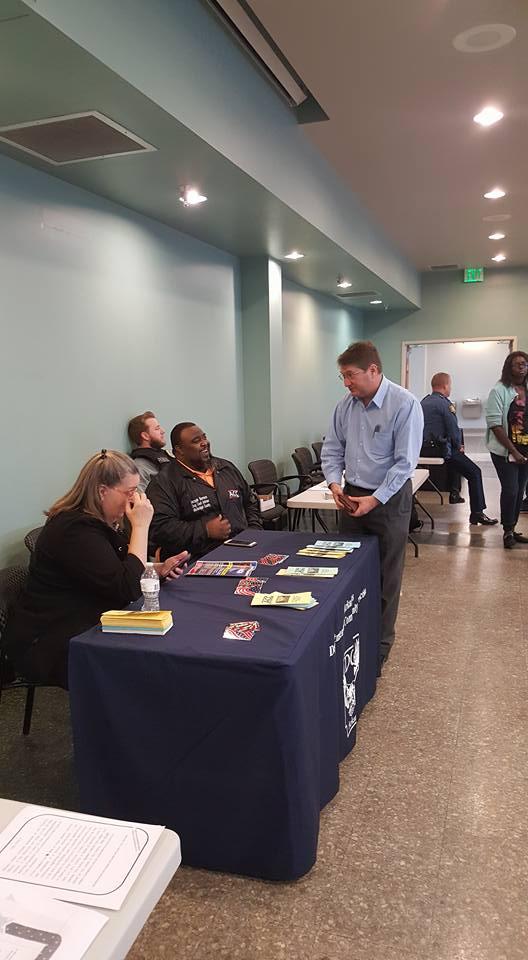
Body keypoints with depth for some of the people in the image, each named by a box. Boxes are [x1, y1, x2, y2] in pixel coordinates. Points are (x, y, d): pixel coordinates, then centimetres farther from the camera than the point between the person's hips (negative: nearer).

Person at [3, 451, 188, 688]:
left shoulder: (104, 522, 9)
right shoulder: (76, 530, -23)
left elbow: (121, 572, 15)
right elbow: (128, 588, -28)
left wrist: (159, 569, -3)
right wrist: (141, 525, -23)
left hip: (84, 627, 9)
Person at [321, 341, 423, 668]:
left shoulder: (405, 404, -17)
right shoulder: (346, 405, -1)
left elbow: (405, 462, -19)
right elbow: (332, 450, 8)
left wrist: (375, 499, -19)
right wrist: (335, 484, -8)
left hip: (389, 498, -5)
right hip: (352, 495, 5)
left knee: (386, 575, 8)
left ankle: (382, 640, 24)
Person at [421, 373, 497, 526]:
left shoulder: (424, 401, 13)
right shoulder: (444, 403, -13)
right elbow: (454, 430, -14)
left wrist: (456, 445, 21)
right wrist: (459, 445, 6)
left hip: (422, 448, 9)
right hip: (439, 449, -9)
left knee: (453, 455, 38)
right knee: (475, 473, -4)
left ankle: (453, 492, 44)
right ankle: (477, 513, -8)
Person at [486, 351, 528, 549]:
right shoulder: (500, 390, -9)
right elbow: (494, 423, -13)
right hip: (504, 451, -5)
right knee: (510, 489, -8)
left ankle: (511, 530, 21)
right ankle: (507, 531, 9)